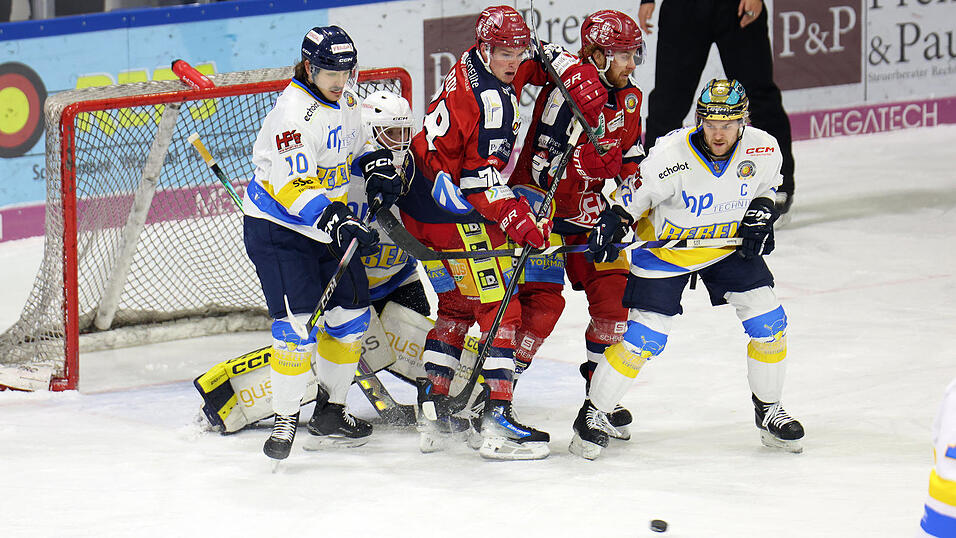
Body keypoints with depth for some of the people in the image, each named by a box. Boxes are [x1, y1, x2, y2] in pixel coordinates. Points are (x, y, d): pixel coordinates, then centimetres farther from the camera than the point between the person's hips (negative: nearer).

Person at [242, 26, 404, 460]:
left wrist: (376, 168, 5)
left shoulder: (344, 99, 2)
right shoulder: (294, 111, -25)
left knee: (351, 314, 8)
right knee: (298, 323, -17)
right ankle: (285, 419, -6)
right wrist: (341, 225, -39)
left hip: (328, 226, 9)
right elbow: (293, 189, -31)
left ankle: (330, 412, 21)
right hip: (277, 228, -9)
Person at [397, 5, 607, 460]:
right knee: (499, 310, -9)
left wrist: (575, 74, 7)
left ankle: (433, 409, 21)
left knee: (457, 305, 21)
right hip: (456, 217, -10)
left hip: (422, 208, 10)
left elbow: (540, 59, 24)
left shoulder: (480, 67, 8)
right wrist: (514, 217, -27)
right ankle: (497, 422, -15)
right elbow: (481, 174, -25)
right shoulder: (488, 97, -21)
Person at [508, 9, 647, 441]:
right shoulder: (567, 95, -23)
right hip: (542, 207, -7)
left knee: (613, 292, -1)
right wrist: (598, 214, -31)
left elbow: (629, 163, 13)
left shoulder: (629, 99, 3)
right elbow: (548, 168, -27)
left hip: (593, 214, 7)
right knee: (542, 301, -15)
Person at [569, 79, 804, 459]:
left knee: (768, 321, -4)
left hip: (728, 243, 4)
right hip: (666, 246, -4)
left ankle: (768, 410, 18)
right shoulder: (672, 156, -31)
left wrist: (761, 214, -12)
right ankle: (592, 414, 4)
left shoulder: (763, 149, -19)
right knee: (646, 337, -11)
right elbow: (629, 198, -18)